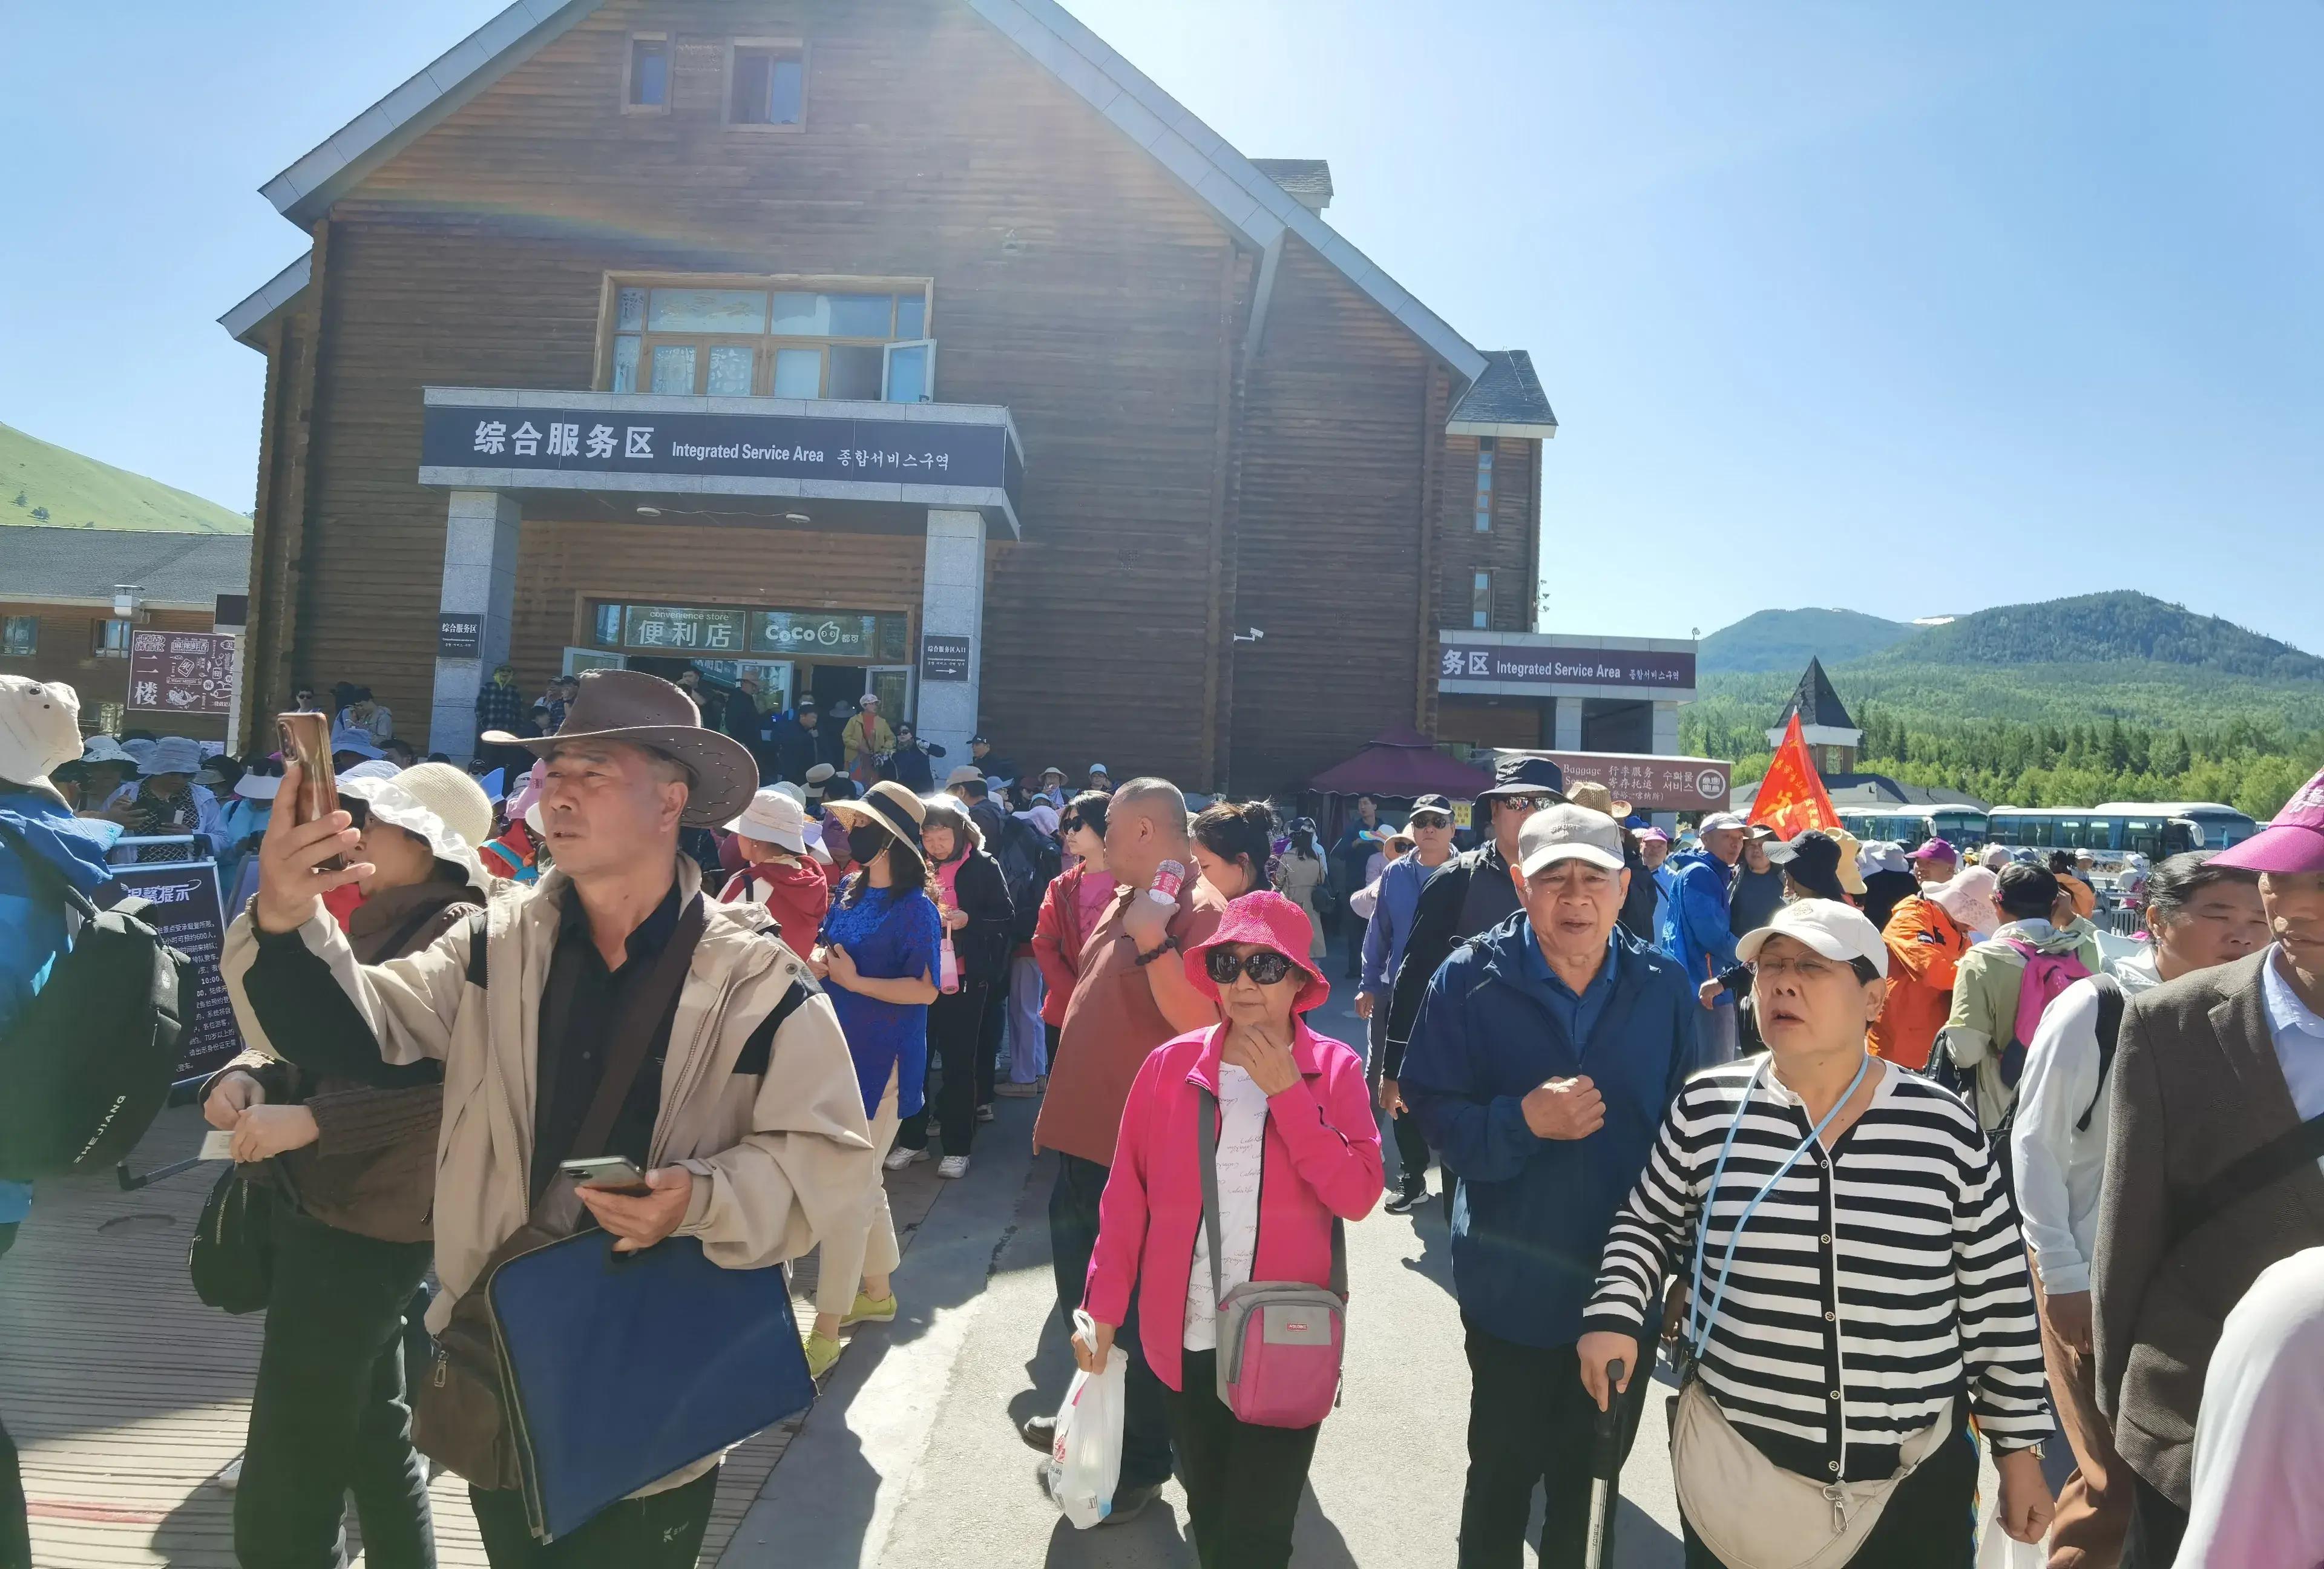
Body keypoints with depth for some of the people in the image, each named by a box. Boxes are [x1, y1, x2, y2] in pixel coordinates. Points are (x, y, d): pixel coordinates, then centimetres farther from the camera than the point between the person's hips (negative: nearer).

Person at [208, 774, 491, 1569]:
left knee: (281, 1501, -2)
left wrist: (308, 1121, -25)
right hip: (328, 1210, 9)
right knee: (376, 1440, 23)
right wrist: (254, 1073, -6)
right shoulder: (375, 926, 11)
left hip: (366, 1227, -9)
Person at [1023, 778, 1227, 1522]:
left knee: (1135, 1308, 6)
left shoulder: (1201, 911, -18)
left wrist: (1154, 942, -34)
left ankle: (1143, 1458, 24)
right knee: (1081, 1292, 23)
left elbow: (1201, 1024, -28)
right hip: (1085, 1136, 9)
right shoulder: (1125, 902, 11)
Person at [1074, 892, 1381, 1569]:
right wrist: (1104, 1306, 2)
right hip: (1186, 1339, 2)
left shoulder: (1334, 1069, -6)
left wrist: (1286, 1093, -19)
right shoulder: (1171, 1064, -5)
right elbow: (1127, 1196, 1)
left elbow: (1358, 1195, -16)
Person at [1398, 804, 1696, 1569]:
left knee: (1593, 1480, 22)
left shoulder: (1664, 984, -5)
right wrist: (1523, 1120, -29)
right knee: (1503, 1475, 16)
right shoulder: (1471, 979, -12)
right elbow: (1436, 1116, -12)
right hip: (1513, 1287, -2)